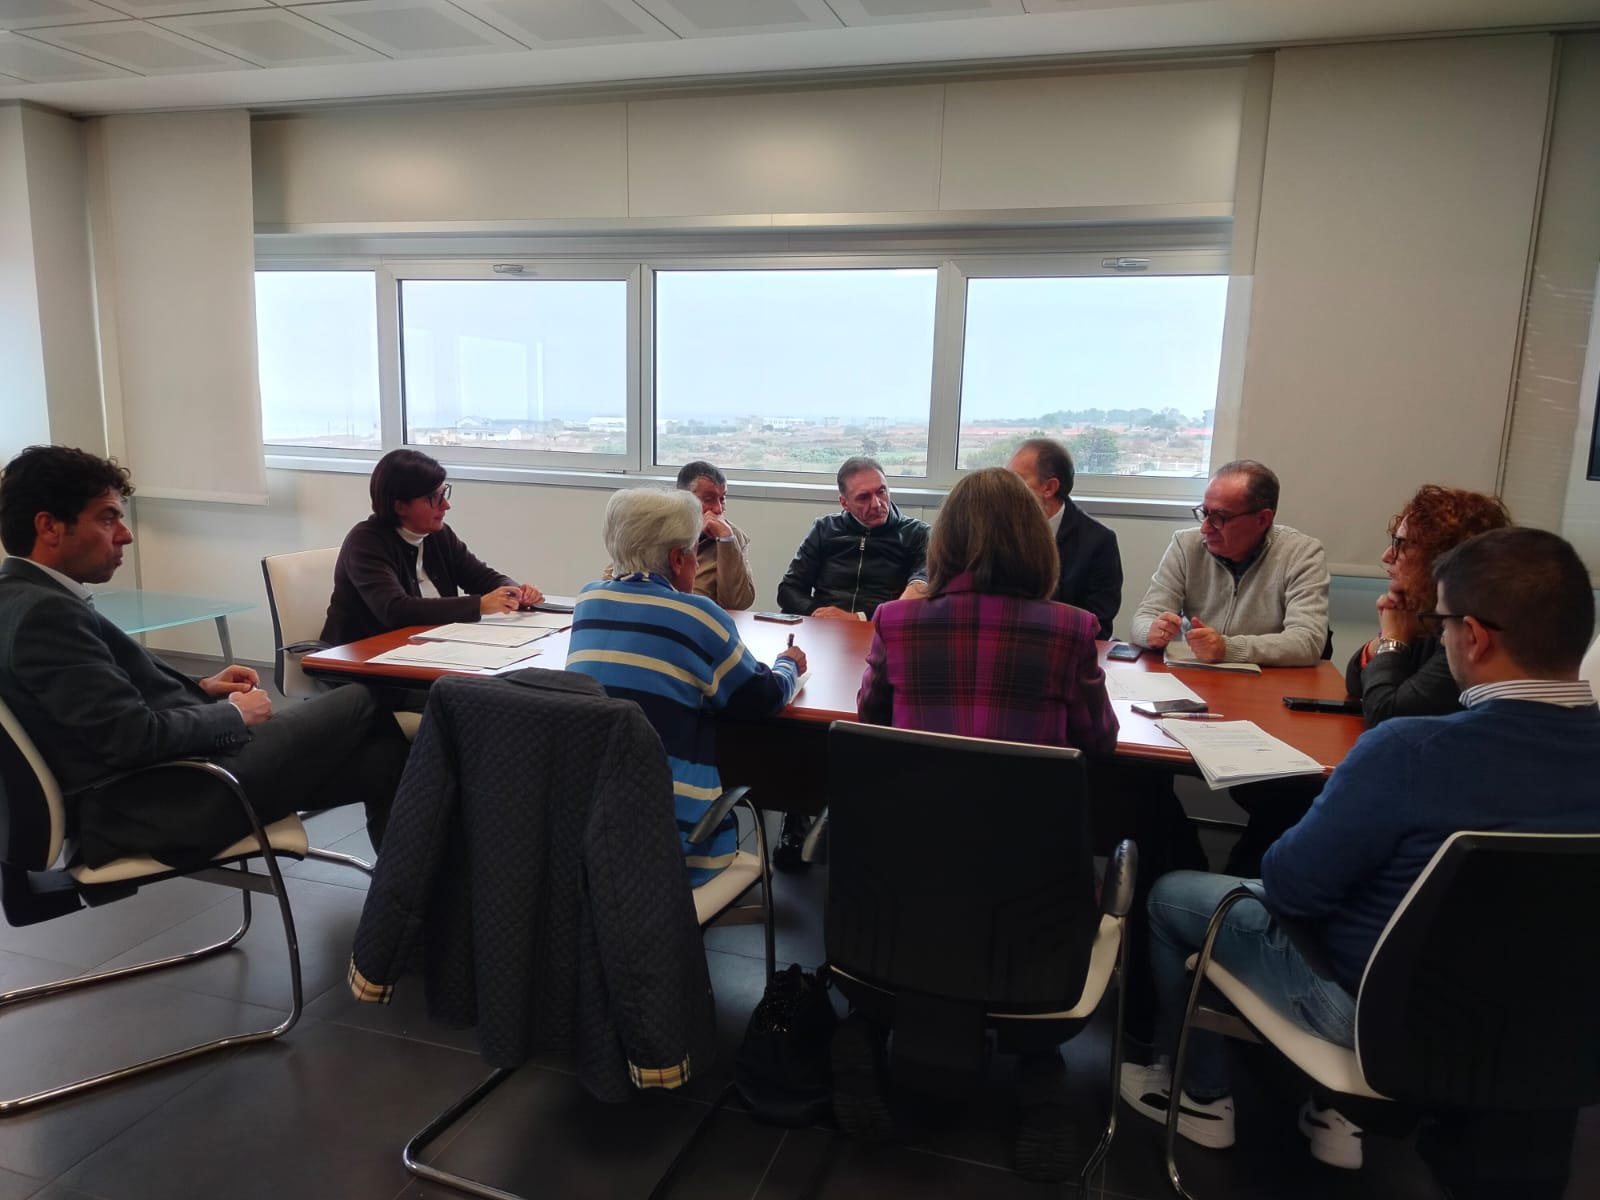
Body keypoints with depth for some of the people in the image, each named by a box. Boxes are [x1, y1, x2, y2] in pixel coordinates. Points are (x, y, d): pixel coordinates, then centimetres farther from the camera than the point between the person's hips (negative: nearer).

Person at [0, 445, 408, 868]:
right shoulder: (44, 611, -19)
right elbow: (135, 737, -24)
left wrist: (199, 688, 8)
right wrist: (235, 714, -8)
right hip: (157, 805, -10)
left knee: (377, 757, 4)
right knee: (359, 705, -1)